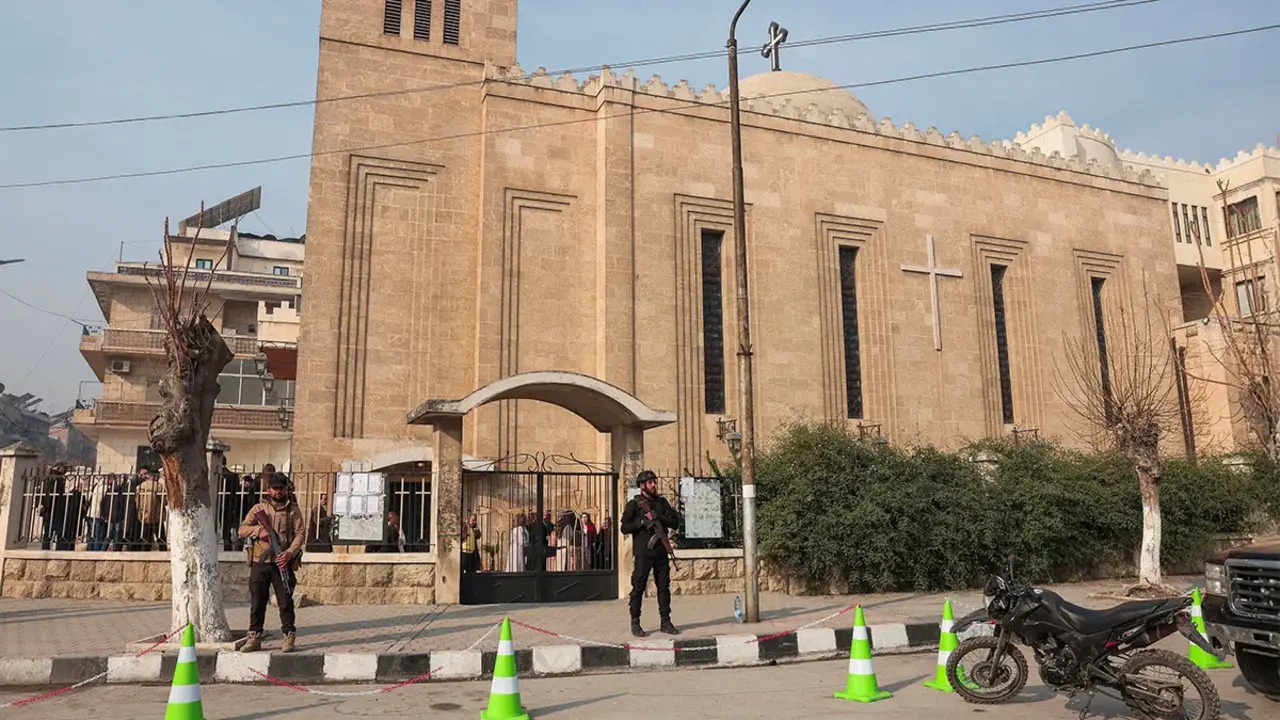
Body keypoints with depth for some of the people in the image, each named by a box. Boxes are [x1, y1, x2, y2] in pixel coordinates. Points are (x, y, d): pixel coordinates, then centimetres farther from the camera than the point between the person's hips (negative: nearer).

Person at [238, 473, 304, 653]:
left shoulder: (293, 510, 5)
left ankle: (290, 637, 6)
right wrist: (258, 530, -15)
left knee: (285, 602, -1)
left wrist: (290, 551, -18)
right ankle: (255, 638, 14)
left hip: (283, 563, -2)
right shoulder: (258, 508, 10)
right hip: (260, 563, 2)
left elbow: (300, 533, -2)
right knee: (257, 602, 6)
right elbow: (242, 529, 5)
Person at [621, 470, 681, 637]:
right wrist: (642, 522, -17)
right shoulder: (633, 504, -1)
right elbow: (624, 528, -6)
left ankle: (665, 621, 14)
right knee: (638, 587, -2)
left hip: (661, 551, 4)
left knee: (664, 586, 7)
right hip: (643, 552, -4)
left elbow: (675, 522, 5)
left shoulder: (662, 502, 12)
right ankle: (635, 623, 6)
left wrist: (659, 518, -10)